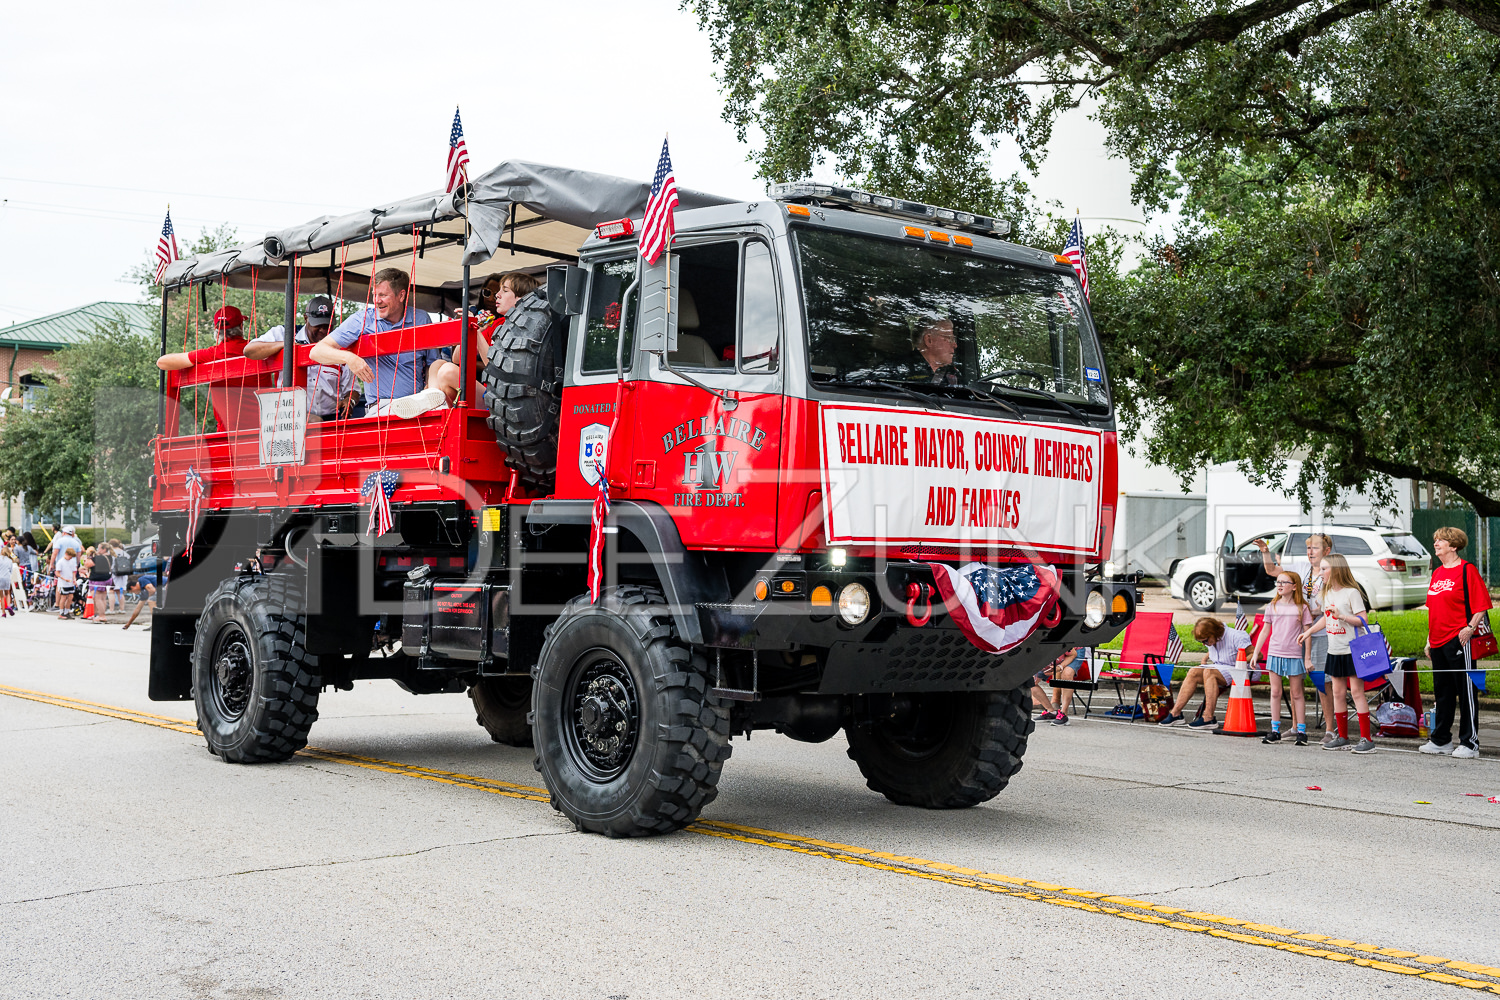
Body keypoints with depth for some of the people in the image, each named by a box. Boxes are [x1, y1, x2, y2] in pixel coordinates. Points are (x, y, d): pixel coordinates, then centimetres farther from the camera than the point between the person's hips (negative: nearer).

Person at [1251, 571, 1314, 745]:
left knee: (1297, 694, 3)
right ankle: (1275, 731, 9)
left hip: (1295, 655, -3)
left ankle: (1301, 732, 8)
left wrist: (1307, 658, -2)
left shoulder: (1302, 607, -2)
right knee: (1275, 692, 4)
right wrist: (1256, 653, 8)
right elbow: (1265, 630, 11)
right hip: (1275, 653, 3)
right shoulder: (1272, 606, 6)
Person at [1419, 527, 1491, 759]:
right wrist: (1430, 639, 20)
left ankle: (1469, 743, 2)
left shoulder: (1467, 570, -8)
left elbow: (1481, 605, -12)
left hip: (1458, 641, -8)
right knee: (1442, 692, 14)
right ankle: (1441, 740, 22)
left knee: (1466, 692, -3)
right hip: (1438, 642, 8)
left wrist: (1470, 628, -21)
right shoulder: (1437, 573, 16)